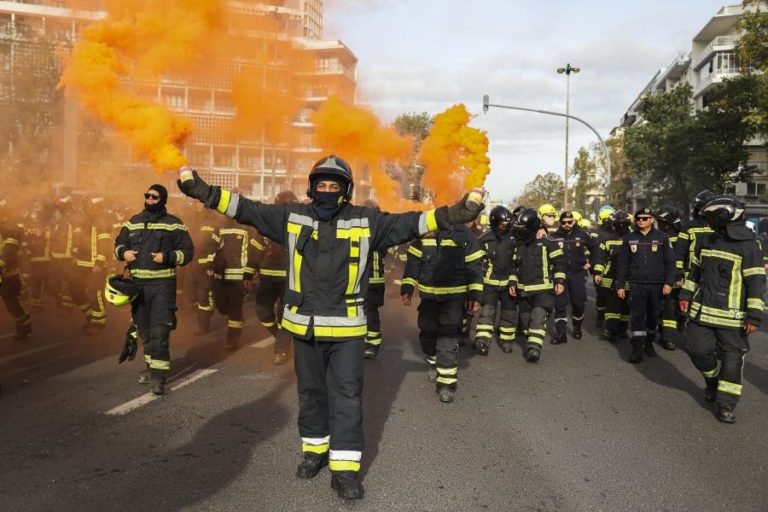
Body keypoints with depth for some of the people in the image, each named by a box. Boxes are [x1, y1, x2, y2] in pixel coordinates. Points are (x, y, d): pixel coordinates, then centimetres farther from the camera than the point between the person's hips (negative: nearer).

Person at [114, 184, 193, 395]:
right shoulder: (133, 222, 12)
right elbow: (119, 243, 21)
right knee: (144, 330, 15)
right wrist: (123, 252, -1)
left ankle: (158, 377, -6)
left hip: (162, 285, -5)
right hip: (137, 284, 5)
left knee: (159, 332, -10)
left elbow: (187, 252, -2)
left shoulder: (173, 224, -1)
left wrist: (167, 257, -18)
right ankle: (151, 367, 31)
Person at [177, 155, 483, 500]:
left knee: (347, 395, 0)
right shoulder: (292, 217, 1)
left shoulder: (365, 221, -3)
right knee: (310, 391, 17)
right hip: (304, 324, 2)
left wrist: (449, 215, -19)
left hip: (346, 328, -2)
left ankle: (345, 467, 10)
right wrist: (205, 193, -5)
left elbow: (408, 223, -7)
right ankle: (315, 449, 37)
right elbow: (247, 209, 1)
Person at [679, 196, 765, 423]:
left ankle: (727, 404, 12)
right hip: (702, 309, 5)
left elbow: (757, 283, -11)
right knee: (698, 350, 6)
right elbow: (695, 270, 20)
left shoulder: (748, 246, -11)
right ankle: (713, 380, 35)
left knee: (732, 358, 3)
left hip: (731, 315, -5)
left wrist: (754, 316, -13)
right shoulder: (706, 241, 8)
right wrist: (686, 294, 16)